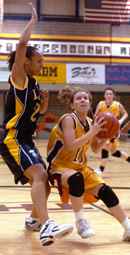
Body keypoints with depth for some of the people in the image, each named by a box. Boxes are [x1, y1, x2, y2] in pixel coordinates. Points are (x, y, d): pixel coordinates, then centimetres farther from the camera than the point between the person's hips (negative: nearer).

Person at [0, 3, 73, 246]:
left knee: (43, 181, 15)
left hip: (26, 141, 10)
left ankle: (34, 219, 38)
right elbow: (22, 45, -21)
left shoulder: (33, 84, 18)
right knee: (39, 176, -29)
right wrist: (33, 21, -10)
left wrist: (44, 100, 10)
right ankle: (46, 227, -43)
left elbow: (39, 111, 30)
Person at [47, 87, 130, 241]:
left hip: (81, 167, 7)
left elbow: (95, 148, 17)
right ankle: (80, 221, -20)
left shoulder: (90, 123, 6)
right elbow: (71, 146, -30)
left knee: (105, 191, -5)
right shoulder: (68, 119, -16)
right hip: (60, 167, -7)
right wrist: (92, 132, -30)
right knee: (76, 178, -39)